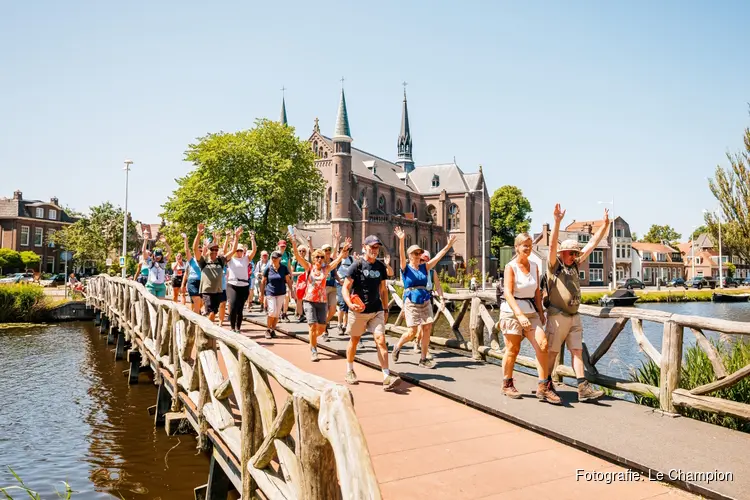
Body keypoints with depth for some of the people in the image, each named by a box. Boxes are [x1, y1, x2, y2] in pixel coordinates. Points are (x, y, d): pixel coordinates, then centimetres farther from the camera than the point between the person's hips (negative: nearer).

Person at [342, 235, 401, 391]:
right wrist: (350, 304, -24)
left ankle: (387, 377, -11)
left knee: (381, 340, -9)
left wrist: (385, 309, 14)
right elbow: (345, 288, -9)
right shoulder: (357, 265, -7)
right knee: (354, 340, 12)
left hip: (376, 311, 3)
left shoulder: (380, 267, 8)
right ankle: (349, 371, 32)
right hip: (358, 311, -3)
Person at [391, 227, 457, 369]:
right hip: (411, 302, -4)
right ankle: (397, 347, 22)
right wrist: (401, 241, -36)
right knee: (412, 332, -6)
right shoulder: (405, 268, -3)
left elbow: (438, 256, 4)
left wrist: (449, 245, -4)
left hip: (425, 302, 5)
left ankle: (423, 359, 11)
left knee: (427, 329, -1)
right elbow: (401, 255, -20)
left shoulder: (425, 267, 8)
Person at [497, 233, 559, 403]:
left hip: (530, 311, 5)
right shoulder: (511, 267, -8)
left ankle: (542, 388, -5)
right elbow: (508, 293, -17)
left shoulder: (534, 266, 10)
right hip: (512, 310, -5)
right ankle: (507, 384, 22)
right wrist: (520, 314, -26)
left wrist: (541, 312, 7)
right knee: (513, 350, 3)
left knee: (542, 344, -11)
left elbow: (537, 291, 14)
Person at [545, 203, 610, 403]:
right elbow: (552, 245, -21)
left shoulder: (574, 265, 12)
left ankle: (583, 389, -1)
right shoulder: (554, 266, -5)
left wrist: (605, 224, 7)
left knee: (577, 351, 1)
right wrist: (557, 222, -33)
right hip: (557, 316, -6)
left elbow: (592, 243, 12)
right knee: (552, 352, 2)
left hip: (574, 317, 6)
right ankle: (546, 384, 16)